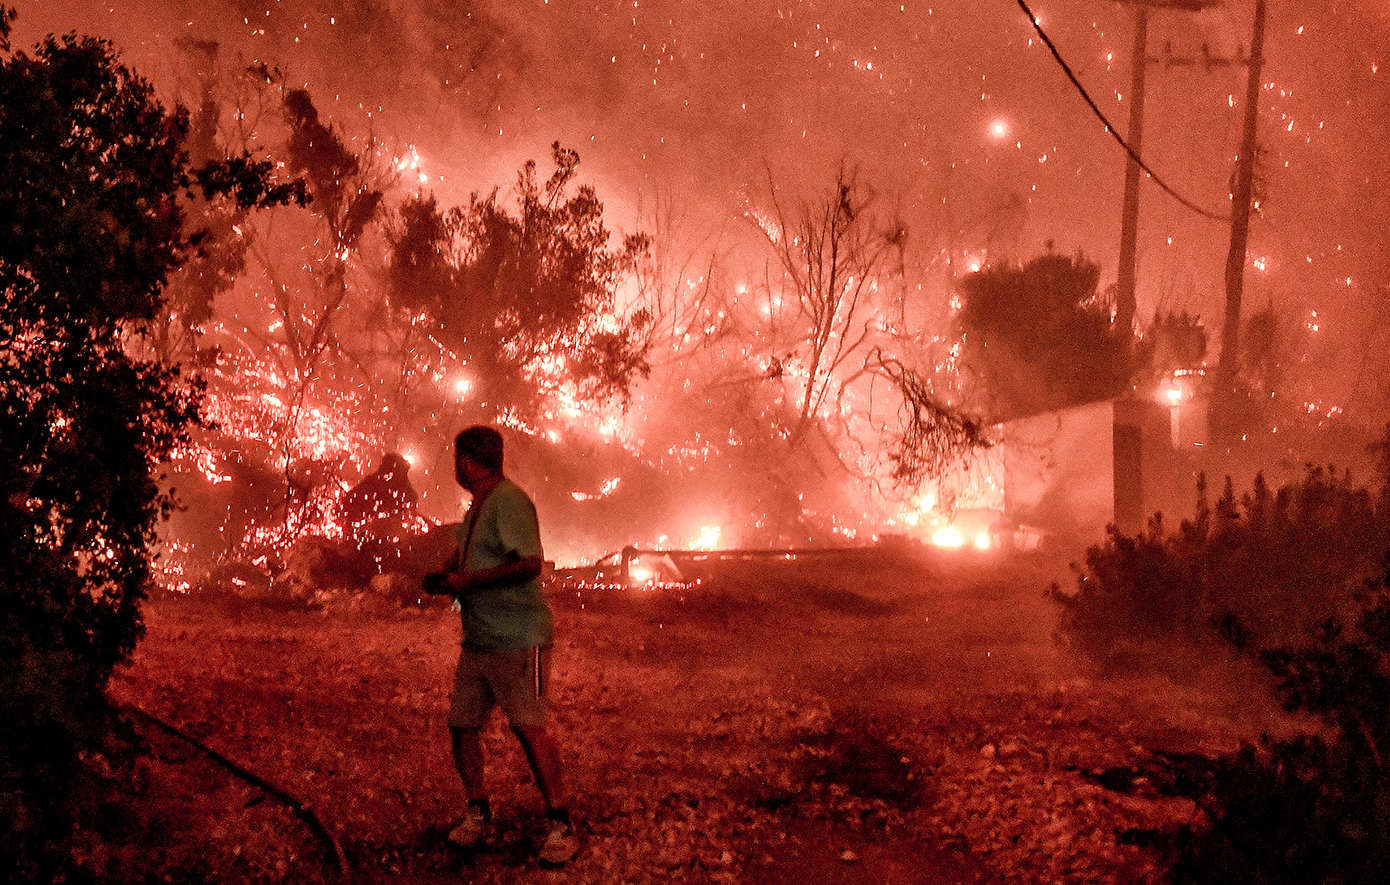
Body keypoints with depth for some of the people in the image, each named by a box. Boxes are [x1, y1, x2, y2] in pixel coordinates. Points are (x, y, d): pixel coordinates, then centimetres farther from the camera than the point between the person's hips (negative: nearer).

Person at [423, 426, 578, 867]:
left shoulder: (509, 501, -14)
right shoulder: (477, 507, 18)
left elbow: (530, 563, -24)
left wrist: (468, 581, -18)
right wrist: (444, 578, 7)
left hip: (517, 640, -9)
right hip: (477, 640, 9)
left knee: (530, 727, -10)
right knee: (462, 724, 7)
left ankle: (559, 825, -4)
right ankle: (477, 814, 20)